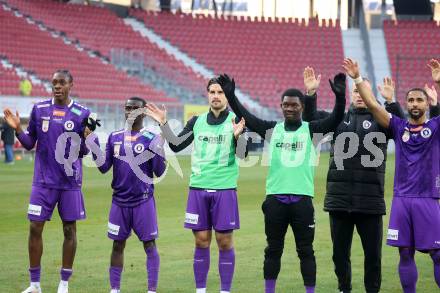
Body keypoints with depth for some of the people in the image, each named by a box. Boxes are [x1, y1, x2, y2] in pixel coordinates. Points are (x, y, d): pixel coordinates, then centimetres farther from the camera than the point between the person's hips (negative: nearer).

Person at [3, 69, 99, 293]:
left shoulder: (81, 114, -1)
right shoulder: (39, 109, 3)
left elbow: (82, 153, 3)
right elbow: (29, 144, 8)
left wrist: (87, 138, -17)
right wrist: (18, 129, -9)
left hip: (70, 182, -1)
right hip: (43, 180, 1)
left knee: (69, 229, 3)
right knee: (35, 228, -2)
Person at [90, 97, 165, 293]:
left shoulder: (150, 138, -5)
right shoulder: (114, 137, 7)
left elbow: (158, 172, -6)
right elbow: (104, 168, 8)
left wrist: (158, 152, -22)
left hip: (143, 201, -4)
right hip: (120, 201, 4)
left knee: (149, 244, -3)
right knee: (118, 245, 8)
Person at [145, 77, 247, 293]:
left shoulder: (236, 121, -2)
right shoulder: (197, 121, 8)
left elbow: (242, 154, -12)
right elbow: (176, 146, 12)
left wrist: (238, 135, -32)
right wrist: (163, 124, -1)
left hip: (224, 189, -3)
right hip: (198, 188, 3)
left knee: (224, 241, -1)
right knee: (201, 241, 5)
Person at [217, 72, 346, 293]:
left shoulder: (312, 130, 3)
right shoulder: (271, 129, 7)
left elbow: (335, 119, -12)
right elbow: (245, 117, -1)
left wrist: (340, 96, -29)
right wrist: (230, 96, -14)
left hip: (302, 198, -2)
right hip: (275, 198, 2)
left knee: (305, 250, 3)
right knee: (273, 249, 10)